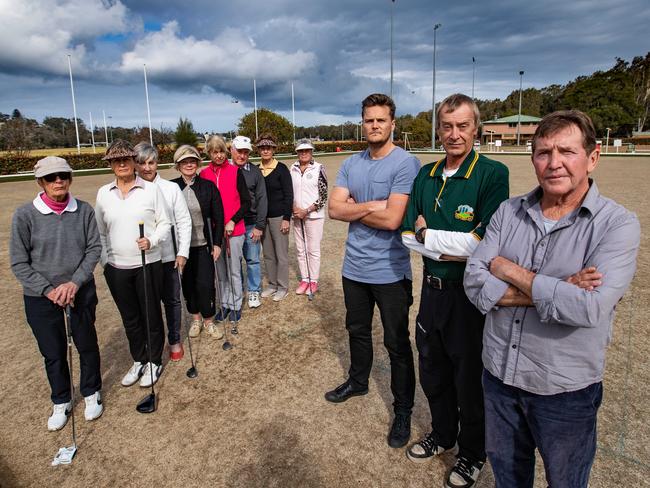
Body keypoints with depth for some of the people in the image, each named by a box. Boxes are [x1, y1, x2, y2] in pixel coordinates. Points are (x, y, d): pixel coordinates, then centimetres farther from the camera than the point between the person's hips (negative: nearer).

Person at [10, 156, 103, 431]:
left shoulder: (84, 211, -7)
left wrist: (74, 283, -15)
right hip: (40, 297, -1)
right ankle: (61, 402, 35)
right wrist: (48, 290, -14)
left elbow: (94, 249, -5)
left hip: (81, 291, 1)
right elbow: (19, 263, -7)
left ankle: (91, 393, 37)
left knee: (87, 344, 14)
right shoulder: (24, 215, -11)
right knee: (53, 353, 12)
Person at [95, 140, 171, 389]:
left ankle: (154, 362, 28)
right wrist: (104, 261, 5)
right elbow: (100, 232, 10)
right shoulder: (103, 193, 4)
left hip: (148, 264, -3)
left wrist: (152, 240, -21)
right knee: (129, 318, 16)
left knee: (151, 315, 9)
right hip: (116, 268, 3)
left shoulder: (151, 190, -5)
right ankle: (139, 360, 35)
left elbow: (165, 223, -3)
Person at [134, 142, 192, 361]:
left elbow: (184, 222, -1)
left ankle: (175, 340, 31)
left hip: (168, 255, 0)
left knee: (171, 300, 12)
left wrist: (182, 253, -5)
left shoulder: (171, 188, -3)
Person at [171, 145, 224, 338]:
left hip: (203, 245, -1)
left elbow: (218, 217, -1)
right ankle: (196, 318, 30)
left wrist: (217, 243, -5)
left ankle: (208, 321, 16)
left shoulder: (208, 186, -2)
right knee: (188, 284, 11)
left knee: (205, 284, -4)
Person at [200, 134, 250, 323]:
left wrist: (232, 222, -12)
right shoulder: (204, 174, 3)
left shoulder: (235, 172, -4)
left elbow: (246, 202, -3)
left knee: (235, 270, 5)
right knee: (220, 271, 12)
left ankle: (235, 305, 21)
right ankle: (224, 304, 27)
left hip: (234, 230, -2)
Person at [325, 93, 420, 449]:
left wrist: (354, 208, -10)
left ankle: (403, 411, 27)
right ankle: (357, 382, 48)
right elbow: (335, 209, -5)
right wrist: (373, 206, -18)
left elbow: (392, 219, -24)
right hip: (354, 267, 6)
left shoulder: (405, 164, -15)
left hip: (390, 272, -6)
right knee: (358, 331, 24)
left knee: (397, 343, 8)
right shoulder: (351, 164, 5)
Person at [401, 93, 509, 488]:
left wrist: (427, 234, -13)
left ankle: (473, 454, 39)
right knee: (432, 371, 22)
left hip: (471, 295, -5)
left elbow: (483, 244, -21)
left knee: (469, 379, 13)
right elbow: (408, 235, 0)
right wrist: (454, 249, -15)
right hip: (433, 289, 6)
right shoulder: (426, 175, 4)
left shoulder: (493, 174, -14)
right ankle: (442, 434, 48)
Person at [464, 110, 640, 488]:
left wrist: (512, 272, -18)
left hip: (566, 389, -3)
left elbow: (590, 308, -29)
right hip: (498, 373, 3)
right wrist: (553, 291, -23)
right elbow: (475, 283, -13)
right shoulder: (508, 212, -4)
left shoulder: (618, 225, -15)